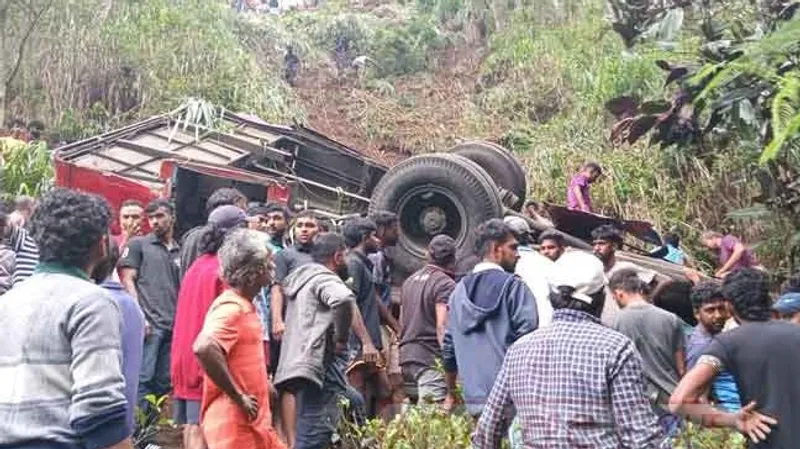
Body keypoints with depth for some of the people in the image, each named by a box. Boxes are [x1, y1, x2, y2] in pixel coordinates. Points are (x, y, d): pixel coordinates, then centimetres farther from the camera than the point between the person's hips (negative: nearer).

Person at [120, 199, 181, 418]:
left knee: (164, 381, 8)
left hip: (173, 326, 5)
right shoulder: (138, 244, 6)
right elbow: (127, 281, -1)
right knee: (143, 377, -7)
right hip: (149, 323, -5)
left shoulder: (180, 252, 18)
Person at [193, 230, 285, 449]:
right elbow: (204, 348, -36)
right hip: (234, 425, -10)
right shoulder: (231, 307, -18)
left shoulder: (244, 306, 13)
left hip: (254, 423, 10)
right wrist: (238, 397, -26)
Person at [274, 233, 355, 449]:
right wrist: (341, 339, -17)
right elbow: (343, 299, -31)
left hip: (299, 365, 10)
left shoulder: (300, 277, 20)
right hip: (320, 366, -10)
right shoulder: (326, 279, -9)